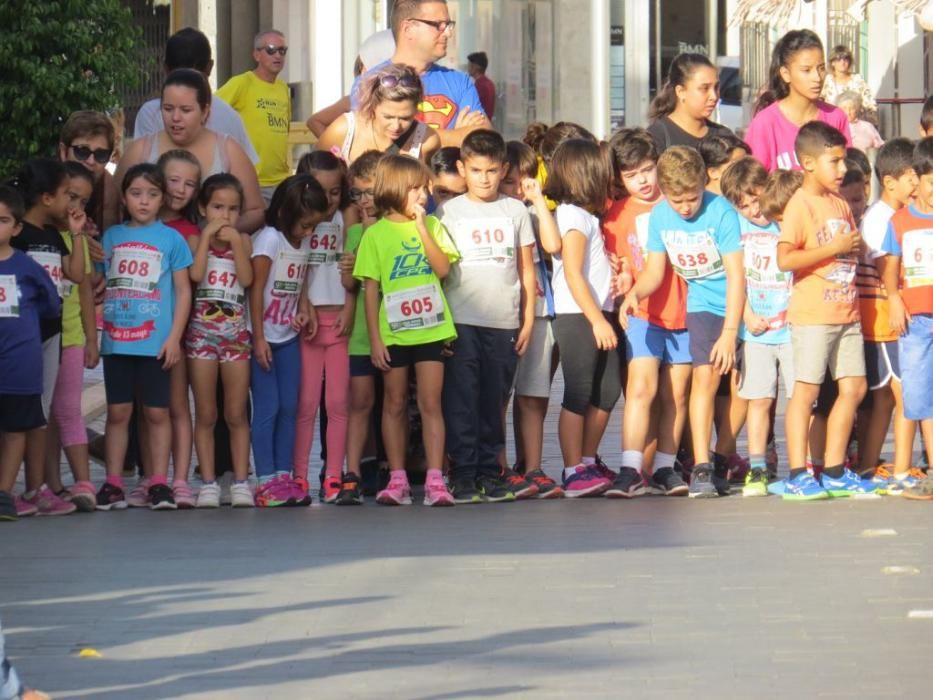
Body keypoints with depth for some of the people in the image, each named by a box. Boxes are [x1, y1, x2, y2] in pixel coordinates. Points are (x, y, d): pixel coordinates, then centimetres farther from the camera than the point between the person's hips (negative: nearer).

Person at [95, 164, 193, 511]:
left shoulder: (171, 238, 2)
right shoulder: (110, 237, 9)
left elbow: (184, 291, 2)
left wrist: (174, 337, -5)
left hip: (156, 342, -2)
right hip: (116, 340, 2)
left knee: (157, 413, 2)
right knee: (117, 412, 5)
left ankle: (159, 483, 6)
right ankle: (113, 483, 8)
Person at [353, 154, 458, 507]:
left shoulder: (431, 226, 8)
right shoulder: (376, 234, 0)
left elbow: (443, 268, -6)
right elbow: (370, 289, -1)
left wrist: (422, 227, -10)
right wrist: (375, 338, -6)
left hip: (431, 329, 1)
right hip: (393, 332, -1)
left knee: (431, 404, -3)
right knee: (395, 404, 6)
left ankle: (435, 480, -6)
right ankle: (397, 480, 11)